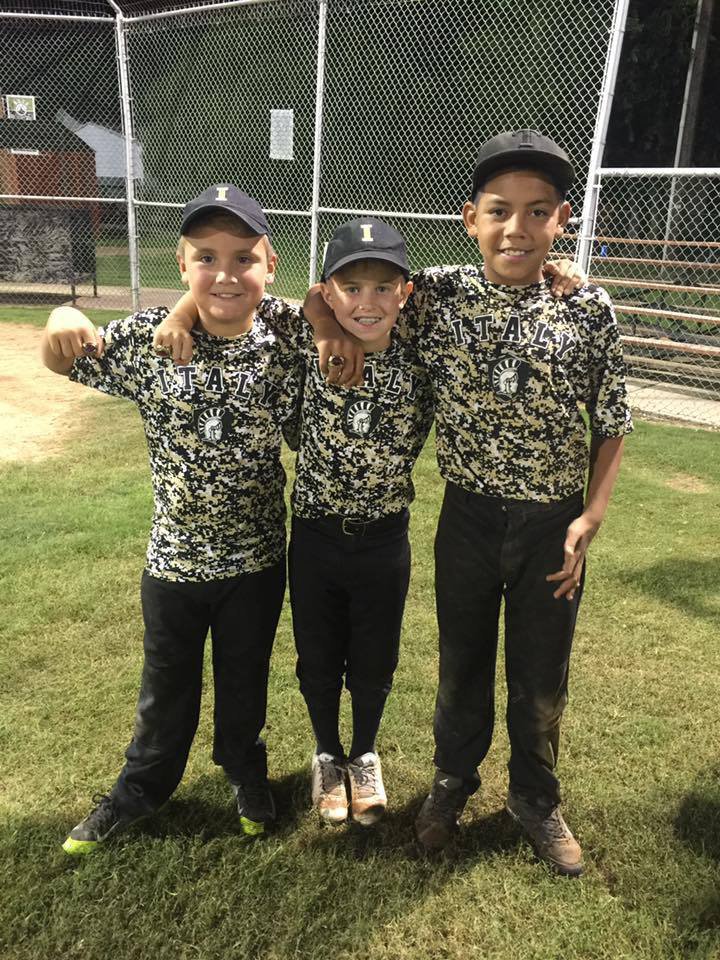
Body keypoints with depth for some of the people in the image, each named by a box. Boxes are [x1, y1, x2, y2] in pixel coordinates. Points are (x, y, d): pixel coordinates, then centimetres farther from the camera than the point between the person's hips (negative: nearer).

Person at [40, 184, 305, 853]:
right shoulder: (146, 337, -12)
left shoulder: (288, 335, -14)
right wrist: (63, 319, -21)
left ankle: (244, 771, 51)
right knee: (166, 685, 22)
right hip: (174, 554, 1)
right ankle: (142, 786, 48)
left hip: (257, 555, 0)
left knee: (245, 678, 22)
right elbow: (66, 361, 1)